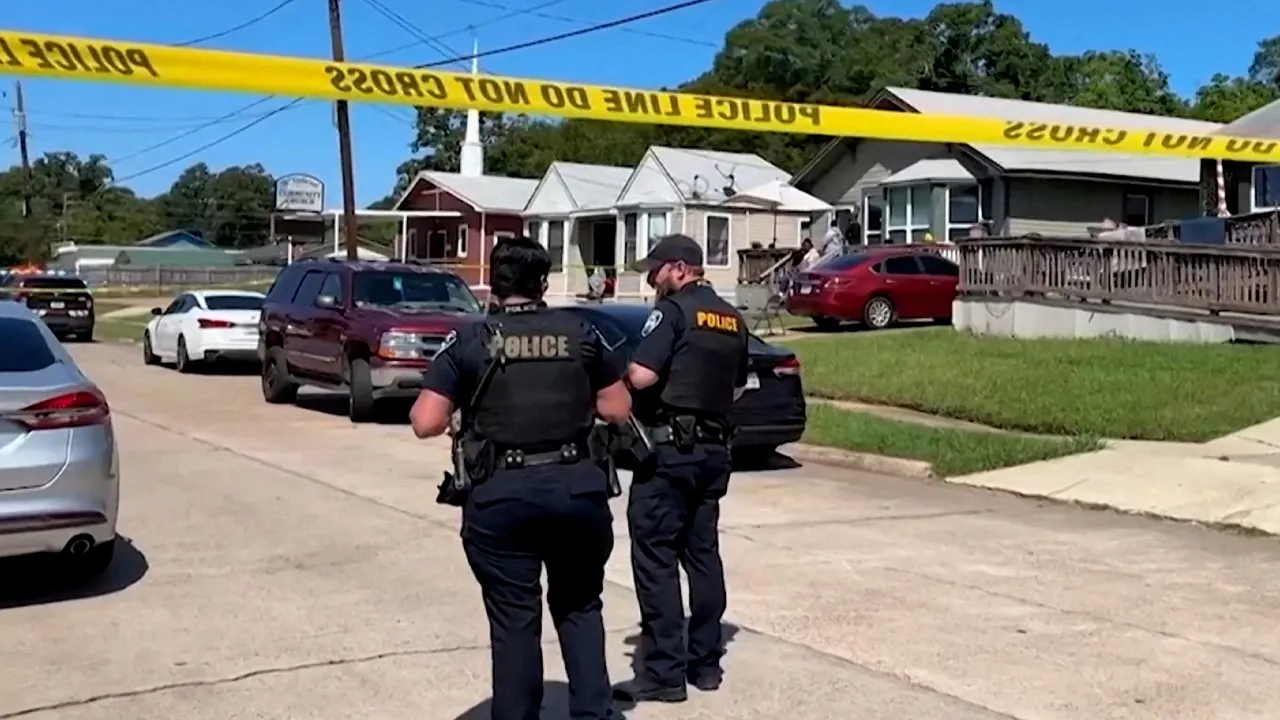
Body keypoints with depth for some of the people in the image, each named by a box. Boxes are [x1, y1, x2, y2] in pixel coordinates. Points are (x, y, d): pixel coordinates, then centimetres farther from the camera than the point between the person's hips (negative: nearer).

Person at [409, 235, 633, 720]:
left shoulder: (469, 341, -1)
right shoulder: (581, 333, 5)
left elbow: (426, 424, -6)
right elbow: (619, 410, 10)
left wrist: (468, 406, 14)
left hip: (501, 495, -2)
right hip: (577, 487, 2)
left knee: (514, 620, 9)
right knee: (579, 606, 21)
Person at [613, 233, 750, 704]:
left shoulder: (673, 310, -10)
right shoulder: (732, 319, 13)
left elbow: (642, 376, -20)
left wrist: (621, 374, -1)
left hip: (668, 446, -8)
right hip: (713, 448, 8)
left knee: (656, 557, -4)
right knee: (703, 553, 13)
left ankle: (664, 673, -3)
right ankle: (705, 663, 19)